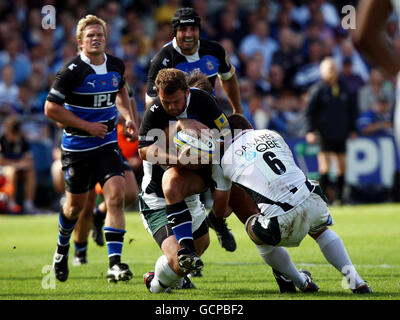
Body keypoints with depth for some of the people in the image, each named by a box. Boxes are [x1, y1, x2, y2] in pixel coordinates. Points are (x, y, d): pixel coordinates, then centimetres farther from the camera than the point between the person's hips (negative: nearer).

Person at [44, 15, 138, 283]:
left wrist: (128, 117, 9)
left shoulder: (116, 65, 2)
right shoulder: (72, 71, -16)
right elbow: (51, 108, -15)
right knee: (76, 205, 9)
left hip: (107, 143, 3)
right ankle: (63, 247, 41)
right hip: (77, 147, -3)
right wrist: (87, 125, -16)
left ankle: (115, 264, -19)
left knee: (116, 196, -16)